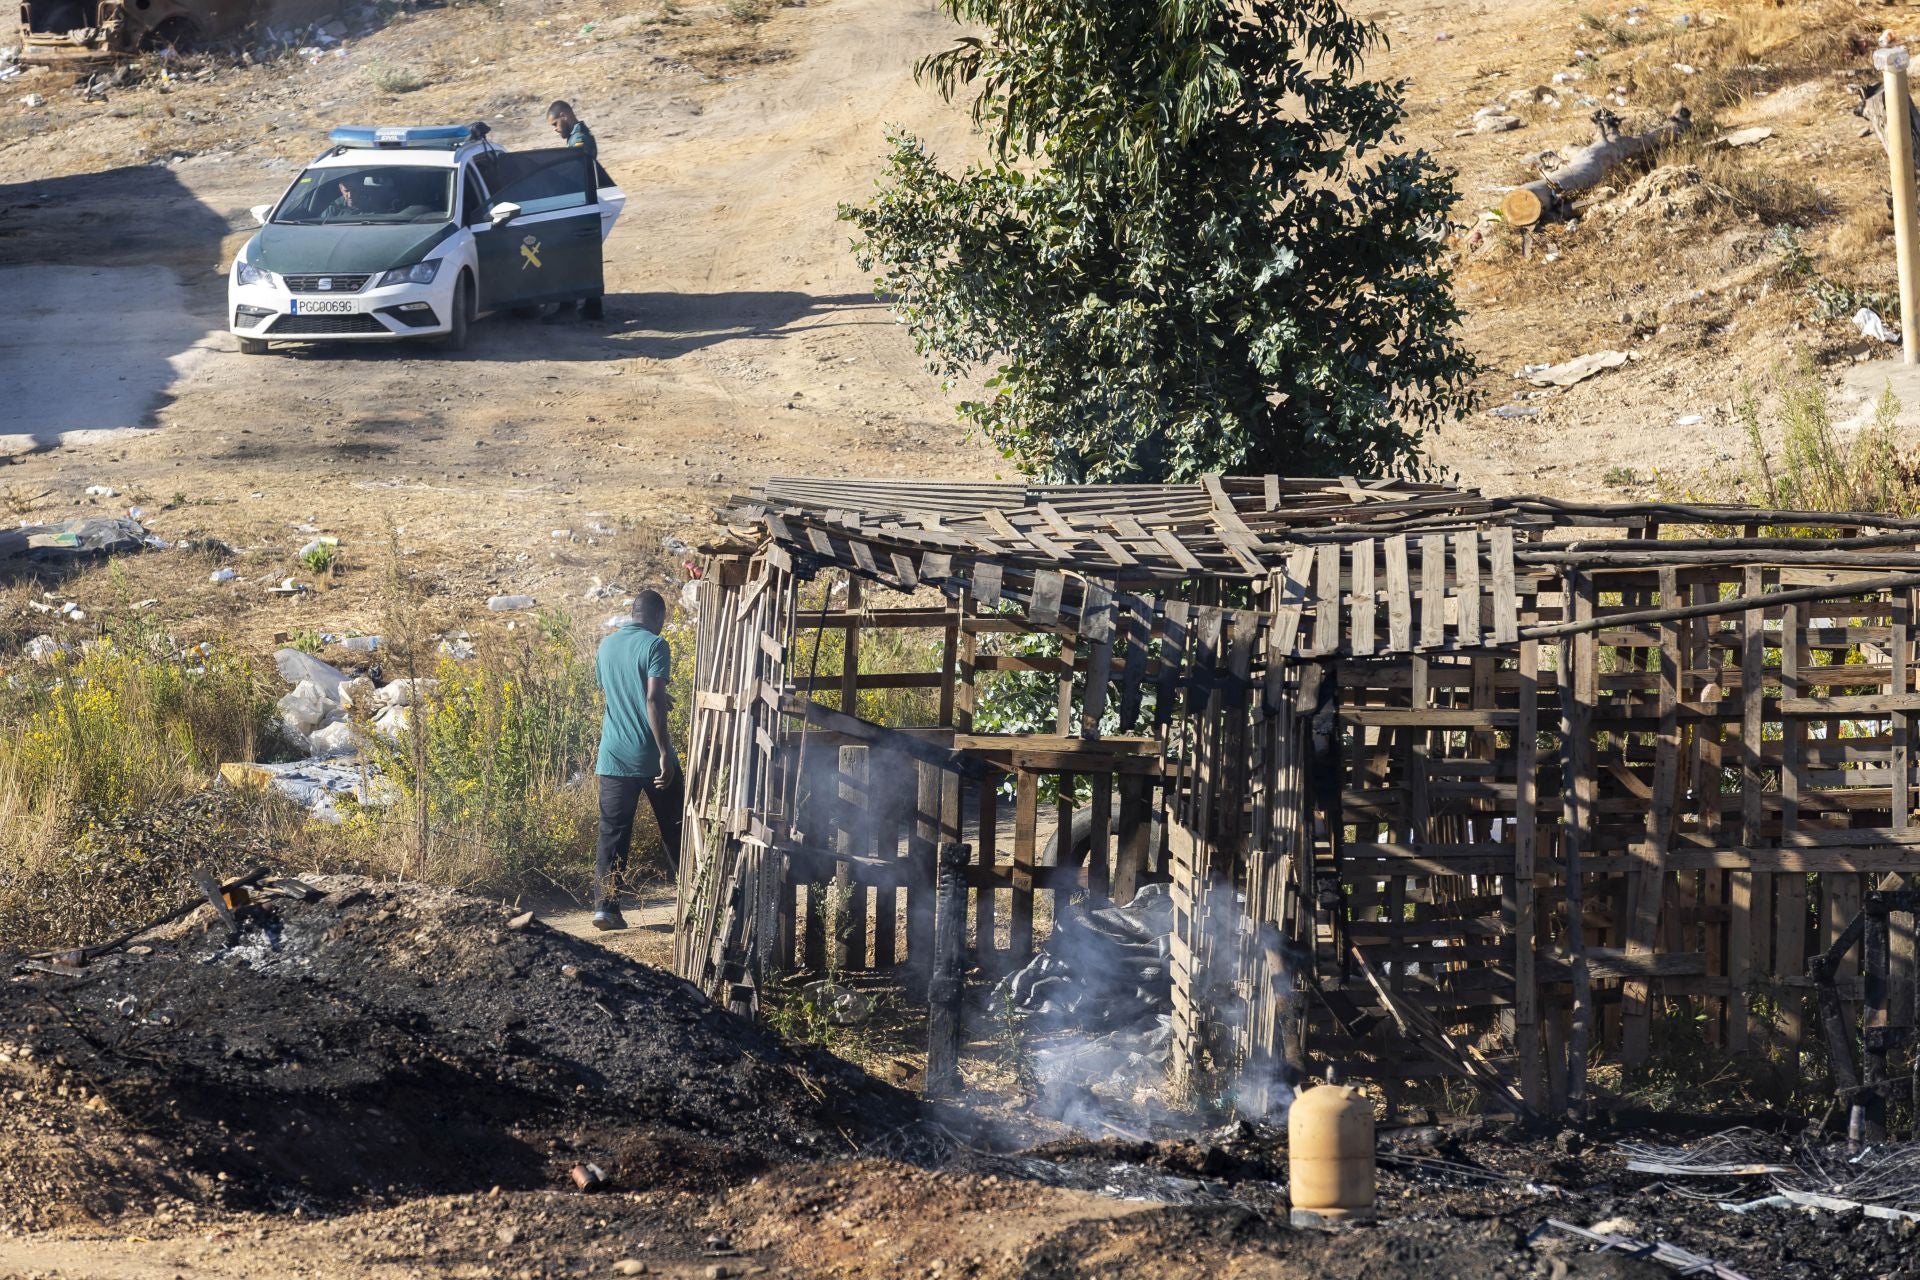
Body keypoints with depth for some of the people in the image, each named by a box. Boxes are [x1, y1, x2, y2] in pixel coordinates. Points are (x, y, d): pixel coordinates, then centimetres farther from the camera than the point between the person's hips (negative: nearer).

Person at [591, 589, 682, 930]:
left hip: (614, 757, 4)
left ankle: (605, 906, -7)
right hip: (650, 755, -4)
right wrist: (665, 753, -20)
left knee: (612, 832, 3)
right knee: (674, 829, 10)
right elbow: (654, 700, -19)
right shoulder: (654, 646, -10)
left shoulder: (606, 646, 10)